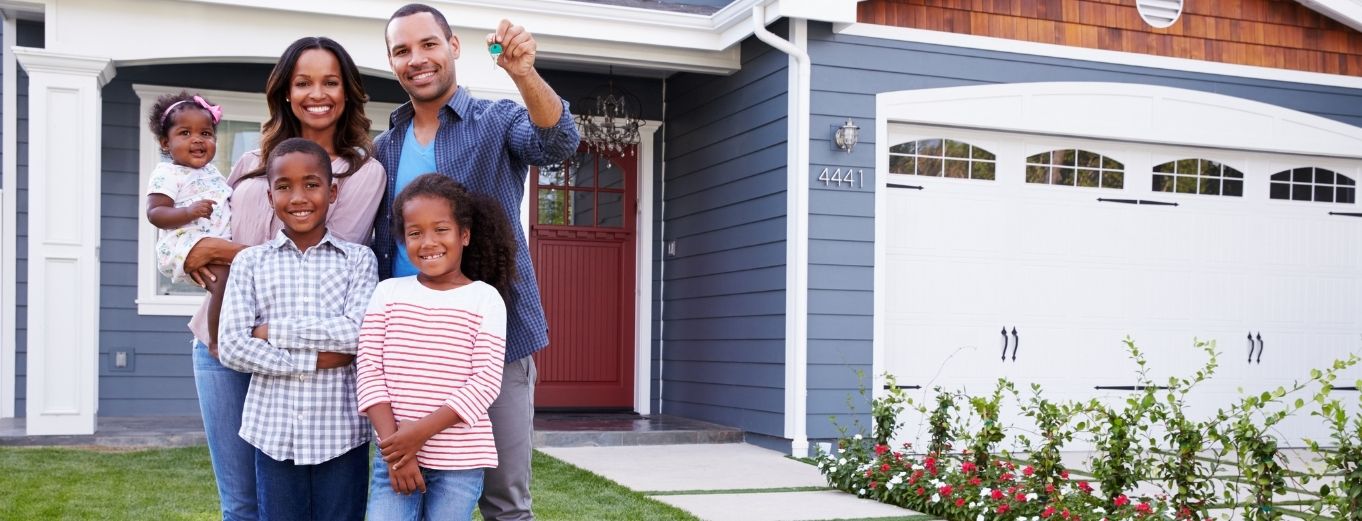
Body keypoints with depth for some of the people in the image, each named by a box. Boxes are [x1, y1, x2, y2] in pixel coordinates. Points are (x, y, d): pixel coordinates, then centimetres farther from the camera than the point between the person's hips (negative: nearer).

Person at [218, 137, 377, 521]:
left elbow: (360, 333, -13)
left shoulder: (358, 259, 1)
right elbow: (232, 348, -6)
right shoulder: (250, 262, 3)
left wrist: (274, 330, -11)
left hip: (341, 430, -1)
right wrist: (315, 359, -12)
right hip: (274, 431, 1)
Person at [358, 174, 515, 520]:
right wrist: (393, 442, -11)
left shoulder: (485, 299, -3)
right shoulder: (388, 292, 5)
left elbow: (486, 380, -9)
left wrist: (423, 430, -17)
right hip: (394, 453, 2)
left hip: (460, 460, -2)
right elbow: (369, 367, -1)